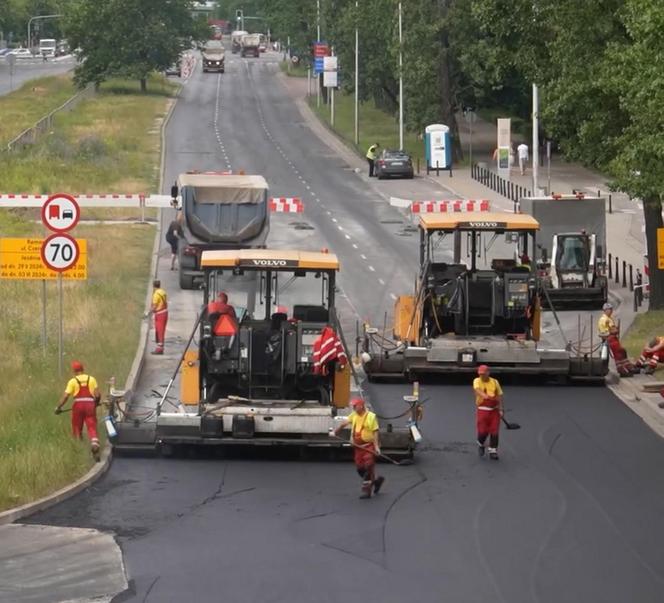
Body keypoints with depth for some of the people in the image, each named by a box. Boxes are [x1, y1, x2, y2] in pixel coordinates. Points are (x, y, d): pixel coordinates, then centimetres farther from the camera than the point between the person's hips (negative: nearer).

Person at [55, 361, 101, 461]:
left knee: (77, 429, 13)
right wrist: (96, 403, 22)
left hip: (78, 405, -1)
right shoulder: (92, 379, 9)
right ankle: (95, 445, -30)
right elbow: (98, 395, 3)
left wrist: (58, 407, 7)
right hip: (90, 404, 1)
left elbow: (65, 396, -3)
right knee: (92, 428, -5)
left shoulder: (72, 381, 2)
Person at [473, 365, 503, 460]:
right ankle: (480, 445, 25)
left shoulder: (495, 382, 7)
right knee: (483, 431, -6)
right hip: (482, 410, -2)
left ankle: (493, 451, 10)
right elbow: (477, 389, -22)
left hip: (494, 410, 2)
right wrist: (484, 396, -42)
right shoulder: (477, 381, -1)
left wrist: (500, 409, 0)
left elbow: (499, 395, 8)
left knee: (494, 432, -2)